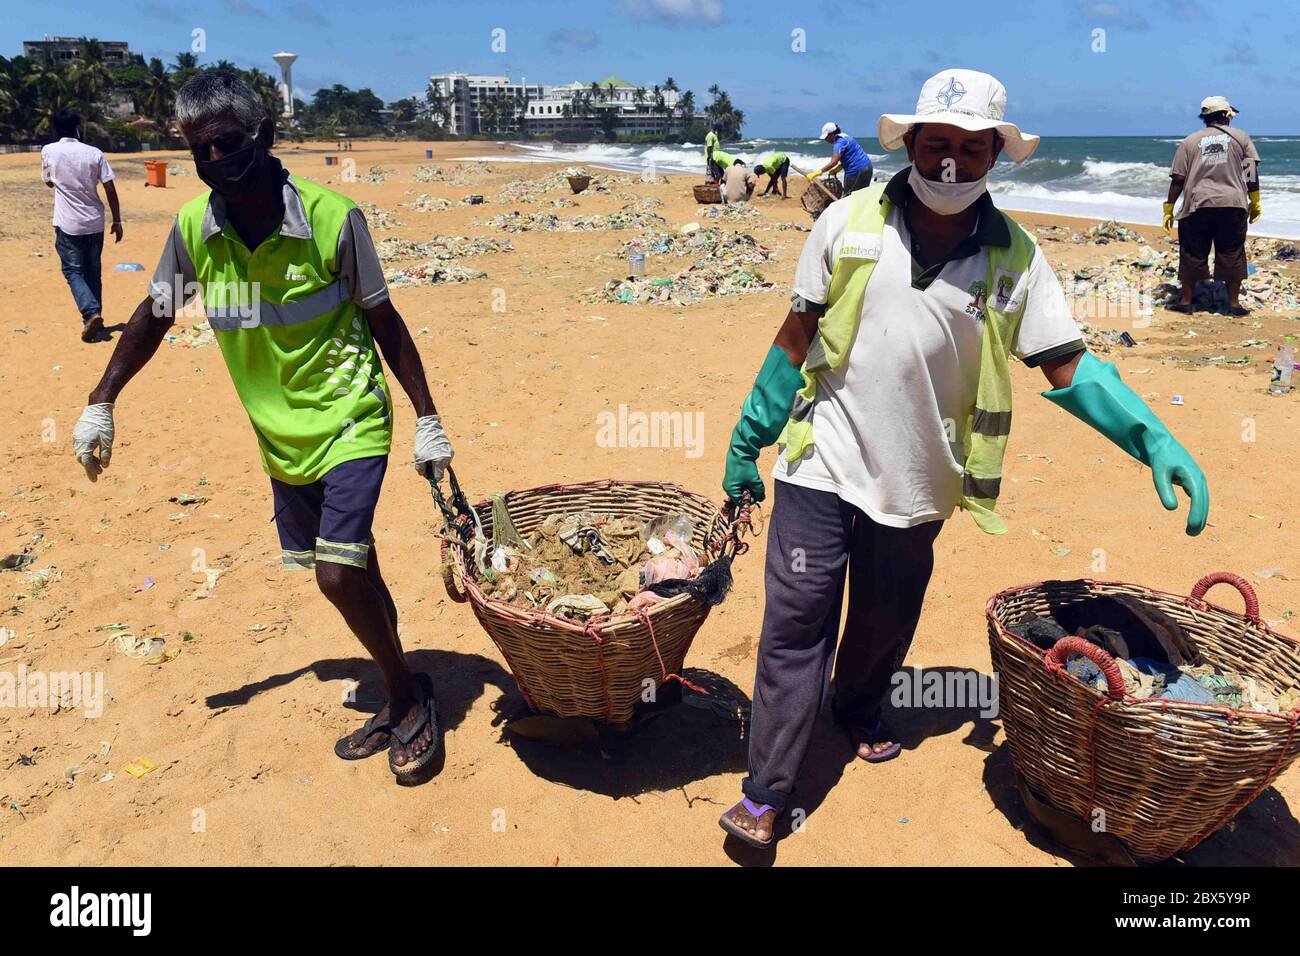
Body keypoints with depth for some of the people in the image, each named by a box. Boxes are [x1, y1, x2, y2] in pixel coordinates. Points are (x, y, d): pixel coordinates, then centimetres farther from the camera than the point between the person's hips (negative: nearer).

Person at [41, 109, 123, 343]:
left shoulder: (48, 151, -4)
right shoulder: (94, 153, -3)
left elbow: (49, 182, 13)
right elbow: (110, 190, -3)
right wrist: (117, 221, 5)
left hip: (68, 224, -2)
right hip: (94, 223, 2)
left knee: (73, 271, 3)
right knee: (93, 271, 14)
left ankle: (91, 313, -19)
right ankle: (94, 317, 20)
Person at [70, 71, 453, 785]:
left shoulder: (333, 218, -16)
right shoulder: (192, 228, -5)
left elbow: (383, 318, -7)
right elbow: (155, 314, 10)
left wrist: (426, 418, -7)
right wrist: (100, 405, 11)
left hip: (350, 421, -4)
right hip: (279, 433, 5)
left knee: (338, 573, -15)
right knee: (349, 571, 12)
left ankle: (408, 694, 11)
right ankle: (399, 705, 31)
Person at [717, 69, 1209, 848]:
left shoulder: (1016, 256, -2)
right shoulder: (849, 222, -6)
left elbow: (1068, 362, -2)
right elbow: (798, 333, 0)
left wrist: (1154, 438, -16)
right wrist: (751, 437, 2)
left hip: (917, 482, 2)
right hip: (822, 463, -2)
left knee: (886, 622, 20)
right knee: (797, 625, -1)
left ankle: (859, 709, 50)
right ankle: (767, 794, 10)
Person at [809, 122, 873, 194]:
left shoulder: (839, 143, -16)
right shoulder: (845, 137, 15)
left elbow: (833, 162, -28)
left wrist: (817, 173, -33)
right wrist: (836, 170, 10)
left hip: (856, 171, -10)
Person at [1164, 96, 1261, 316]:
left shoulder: (1190, 142, 8)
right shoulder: (1240, 137, 8)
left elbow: (1178, 178, 2)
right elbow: (1252, 172, 3)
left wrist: (1169, 208, 7)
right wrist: (1255, 202, 10)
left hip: (1197, 206, 0)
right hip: (1232, 205, 0)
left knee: (1192, 255, 8)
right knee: (1232, 255, 7)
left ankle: (1186, 301, 12)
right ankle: (1234, 302, 10)